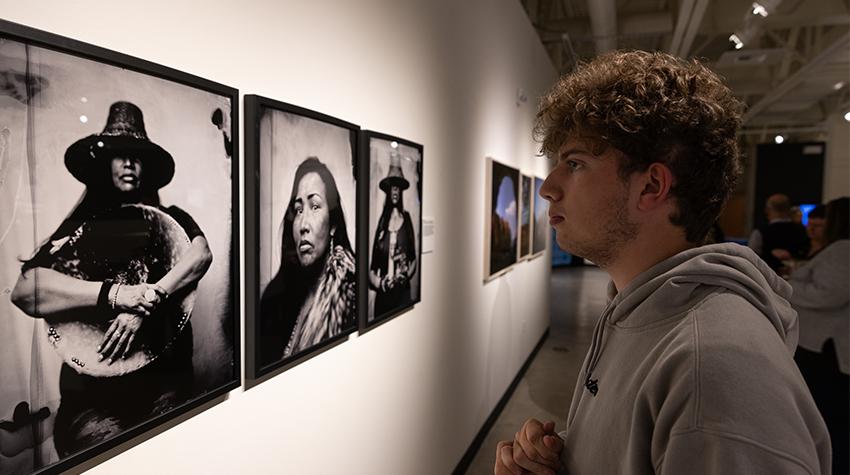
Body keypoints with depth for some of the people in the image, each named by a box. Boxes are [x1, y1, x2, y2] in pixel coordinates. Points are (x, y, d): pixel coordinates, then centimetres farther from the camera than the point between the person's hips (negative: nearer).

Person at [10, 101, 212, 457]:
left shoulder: (169, 219, 9)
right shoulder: (81, 226, 6)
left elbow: (201, 254, -12)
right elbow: (24, 290, -8)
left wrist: (147, 302, -24)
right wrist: (114, 294, -22)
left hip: (167, 376, 1)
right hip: (93, 387, 0)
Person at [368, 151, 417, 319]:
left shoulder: (406, 218, 3)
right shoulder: (382, 220, 7)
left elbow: (413, 257, 4)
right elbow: (374, 260, 4)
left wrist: (407, 273, -13)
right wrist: (377, 281, -12)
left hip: (402, 291, -2)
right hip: (382, 291, 2)